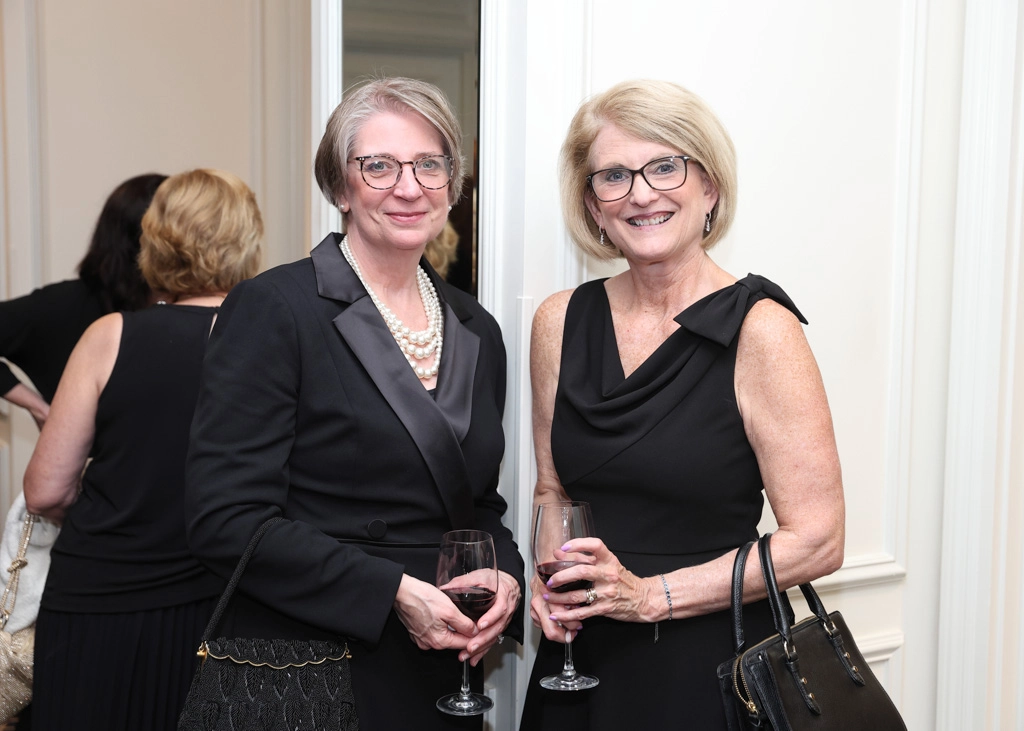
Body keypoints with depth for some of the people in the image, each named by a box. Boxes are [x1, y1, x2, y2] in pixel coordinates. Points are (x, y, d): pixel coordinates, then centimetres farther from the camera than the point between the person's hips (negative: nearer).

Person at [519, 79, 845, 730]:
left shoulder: (760, 329, -14)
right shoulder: (560, 322, 0)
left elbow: (816, 541, -14)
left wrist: (649, 594, -16)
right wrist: (550, 577, -7)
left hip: (712, 674, -4)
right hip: (580, 660, 4)